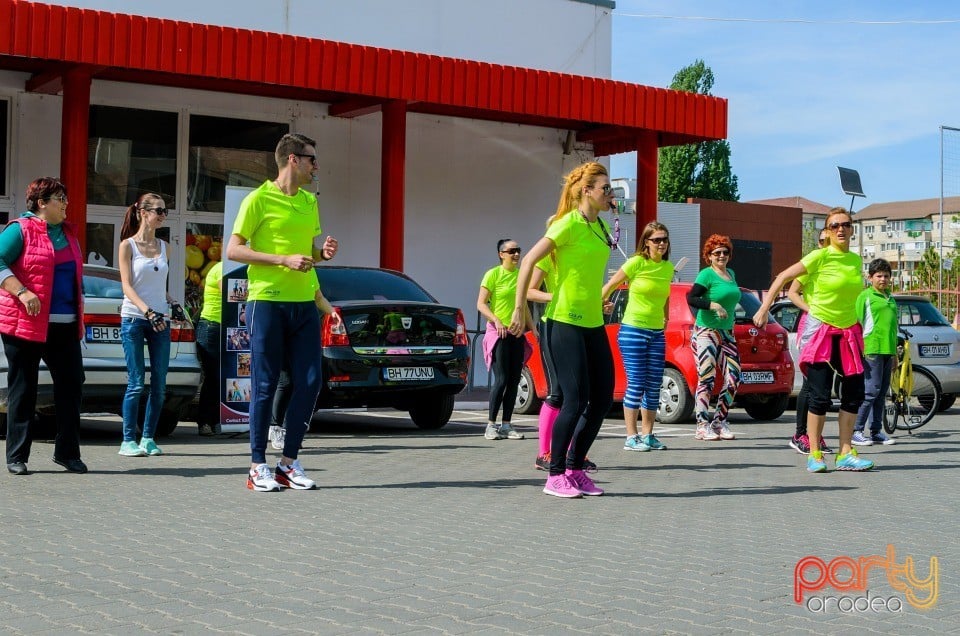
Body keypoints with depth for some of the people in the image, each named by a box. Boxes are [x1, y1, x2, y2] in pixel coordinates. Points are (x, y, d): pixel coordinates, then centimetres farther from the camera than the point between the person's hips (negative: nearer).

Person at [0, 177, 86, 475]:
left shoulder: (67, 232, 17)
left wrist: (79, 312, 19)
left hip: (64, 326, 6)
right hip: (25, 324, -6)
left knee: (71, 386, 2)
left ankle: (67, 452, 11)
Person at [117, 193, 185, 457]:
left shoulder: (163, 246, 13)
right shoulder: (128, 245, -2)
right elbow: (127, 286, -8)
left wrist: (172, 304, 3)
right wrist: (147, 311, -21)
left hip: (160, 320, 5)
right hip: (134, 319, -5)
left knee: (159, 385, 2)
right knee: (136, 384, -6)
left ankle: (148, 438, 12)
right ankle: (128, 440, 2)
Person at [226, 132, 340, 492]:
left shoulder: (310, 202, 16)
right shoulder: (259, 199, -5)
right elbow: (233, 250, -8)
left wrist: (321, 253, 4)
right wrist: (284, 260, -15)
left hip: (304, 303, 6)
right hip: (267, 301, -6)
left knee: (309, 382, 1)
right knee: (265, 385, -2)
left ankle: (289, 462, 12)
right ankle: (258, 466, 7)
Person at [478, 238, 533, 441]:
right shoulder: (493, 274, -6)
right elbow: (481, 304, -9)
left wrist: (533, 329, 15)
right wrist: (496, 320, -23)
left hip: (517, 334, 6)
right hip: (498, 333, -6)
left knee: (514, 380, 4)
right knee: (501, 380, -12)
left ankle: (506, 425, 8)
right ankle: (491, 425, -6)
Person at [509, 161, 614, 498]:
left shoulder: (601, 227, 12)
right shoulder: (568, 224, -12)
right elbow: (528, 261, -13)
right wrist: (519, 309, -14)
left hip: (594, 323, 8)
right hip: (566, 322, -8)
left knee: (602, 400, 6)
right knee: (576, 401, -9)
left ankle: (574, 469, 17)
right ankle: (555, 476, 2)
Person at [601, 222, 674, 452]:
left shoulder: (668, 267, 8)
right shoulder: (636, 263, -8)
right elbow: (609, 286, -4)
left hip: (657, 334, 6)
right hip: (632, 330, -6)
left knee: (654, 386, 4)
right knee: (636, 384, -7)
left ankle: (647, 435, 13)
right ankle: (631, 437, -2)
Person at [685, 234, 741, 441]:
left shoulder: (731, 274, 15)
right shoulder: (707, 274, -8)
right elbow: (691, 299, -19)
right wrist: (713, 305, -27)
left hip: (727, 333, 8)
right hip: (706, 332, -8)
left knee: (734, 377, 1)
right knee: (706, 379, -11)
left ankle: (720, 422, 9)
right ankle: (702, 426, -9)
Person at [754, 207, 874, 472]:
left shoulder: (856, 260, 7)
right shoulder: (821, 256, -10)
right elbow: (783, 277, -8)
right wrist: (764, 309, -9)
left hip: (848, 332, 6)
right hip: (820, 330, -6)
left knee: (854, 393, 3)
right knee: (820, 396, -5)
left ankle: (845, 454, 11)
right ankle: (814, 455, 4)